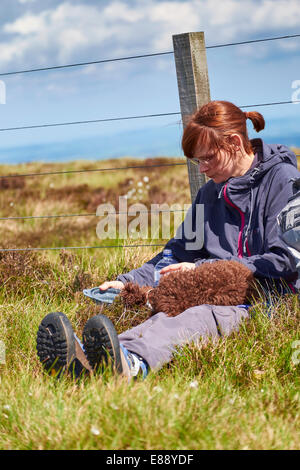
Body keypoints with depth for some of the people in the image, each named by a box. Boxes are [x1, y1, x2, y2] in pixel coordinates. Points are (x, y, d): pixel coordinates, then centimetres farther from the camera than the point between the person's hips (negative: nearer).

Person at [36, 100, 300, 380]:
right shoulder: (210, 192, 22)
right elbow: (180, 252, 24)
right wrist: (129, 281, 7)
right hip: (221, 296, 5)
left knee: (203, 317, -39)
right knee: (167, 317, -30)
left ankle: (132, 361, -68)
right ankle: (88, 359, -59)